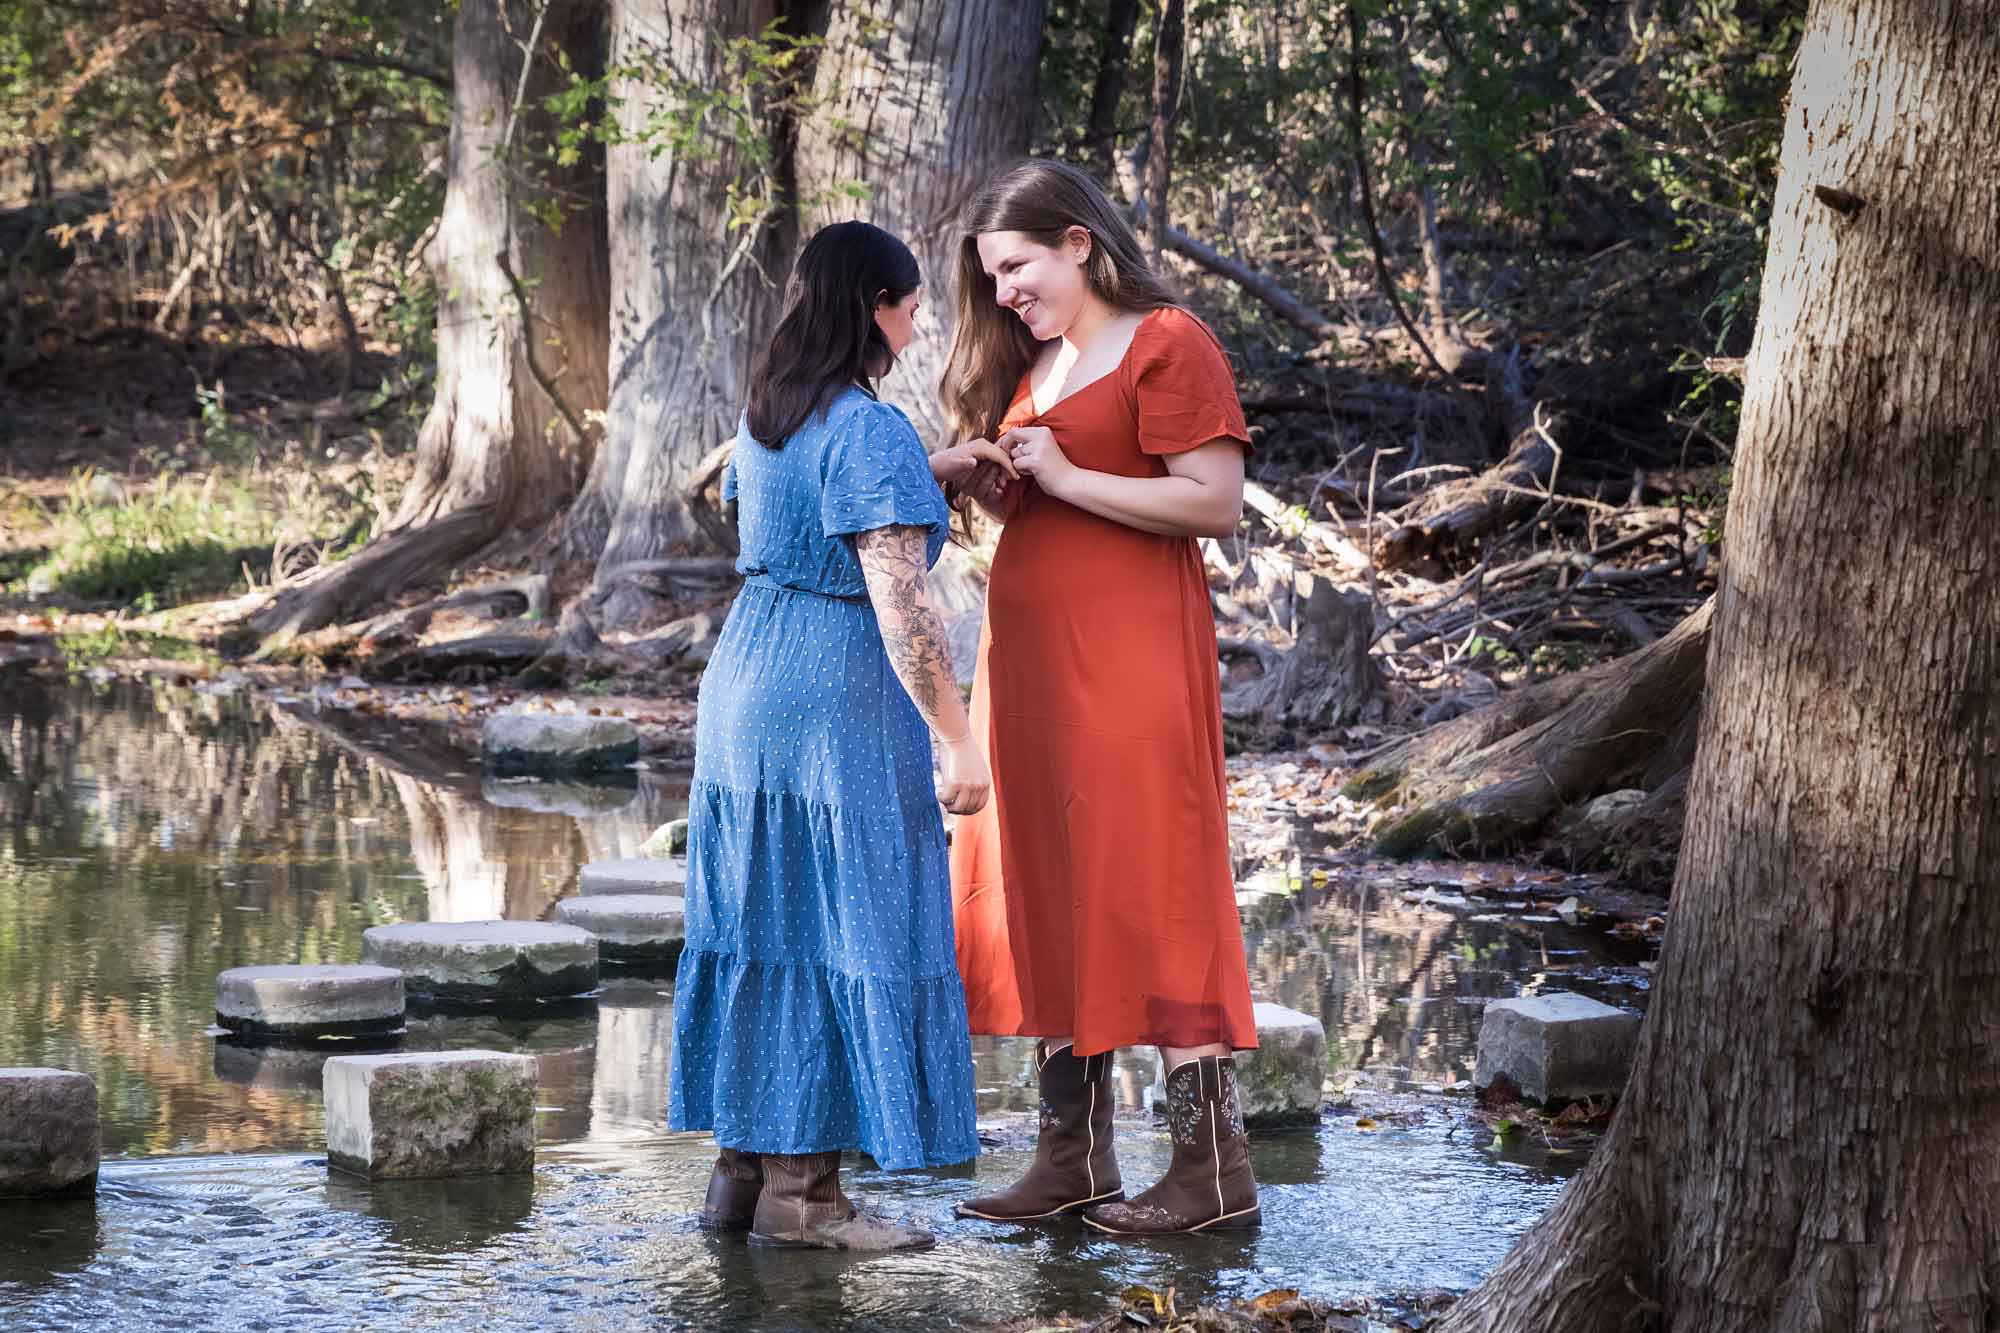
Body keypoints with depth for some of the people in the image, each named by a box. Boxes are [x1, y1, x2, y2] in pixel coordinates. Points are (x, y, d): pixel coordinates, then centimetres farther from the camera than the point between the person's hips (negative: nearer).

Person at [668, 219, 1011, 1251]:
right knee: (841, 928, -3)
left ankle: (743, 1166, 18)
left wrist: (934, 474, 24)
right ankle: (800, 1193, 0)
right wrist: (957, 739, -18)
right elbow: (900, 604, -21)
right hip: (839, 702, -9)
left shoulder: (766, 416, 10)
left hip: (745, 689, 9)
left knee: (764, 923, 13)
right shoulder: (872, 433, -16)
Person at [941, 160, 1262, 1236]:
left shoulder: (1165, 343, -6)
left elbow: (1216, 501, -15)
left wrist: (1065, 477, -15)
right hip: (1029, 651, 8)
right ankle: (1073, 1159, 12)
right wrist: (986, 483, 3)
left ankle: (1214, 1166, -5)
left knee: (1146, 890, -9)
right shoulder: (1032, 363, 19)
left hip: (1127, 653, -8)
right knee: (1044, 896, 6)